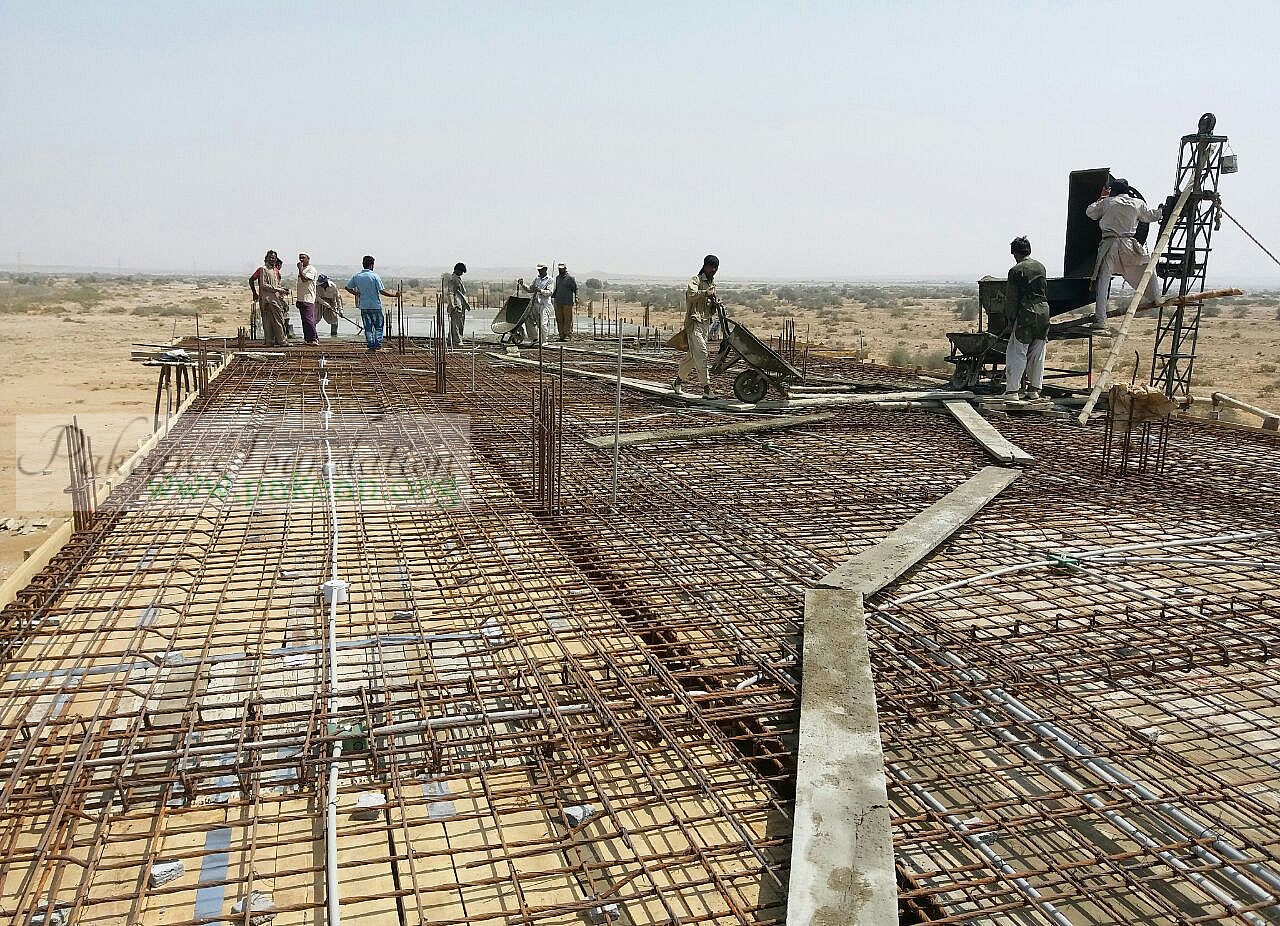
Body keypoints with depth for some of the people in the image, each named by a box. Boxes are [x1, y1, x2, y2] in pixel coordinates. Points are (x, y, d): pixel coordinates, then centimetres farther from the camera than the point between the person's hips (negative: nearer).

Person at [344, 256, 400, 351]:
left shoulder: (357, 276, 3)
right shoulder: (375, 276, -11)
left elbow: (347, 287, 10)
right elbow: (382, 291, -17)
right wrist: (394, 295, -10)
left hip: (363, 306, 4)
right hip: (375, 306, -3)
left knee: (368, 328, 9)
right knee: (379, 326, 10)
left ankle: (371, 346, 7)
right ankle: (378, 346, 1)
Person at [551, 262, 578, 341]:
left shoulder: (570, 278, -2)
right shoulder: (557, 278, 16)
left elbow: (575, 289, -3)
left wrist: (576, 298, -14)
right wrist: (552, 296, 19)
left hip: (567, 302, -6)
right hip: (558, 302, 6)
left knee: (568, 319, -5)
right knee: (559, 319, 5)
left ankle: (568, 335, -1)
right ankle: (561, 335, 9)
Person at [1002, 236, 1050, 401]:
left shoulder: (1016, 270, -7)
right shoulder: (1040, 267, 12)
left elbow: (1011, 298, -7)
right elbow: (1045, 290, 19)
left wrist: (1011, 320, -2)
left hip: (1026, 313, -6)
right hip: (1044, 310, 6)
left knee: (1017, 353, -3)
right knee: (1038, 353, 12)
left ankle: (1012, 390, -7)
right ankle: (1035, 389, 17)